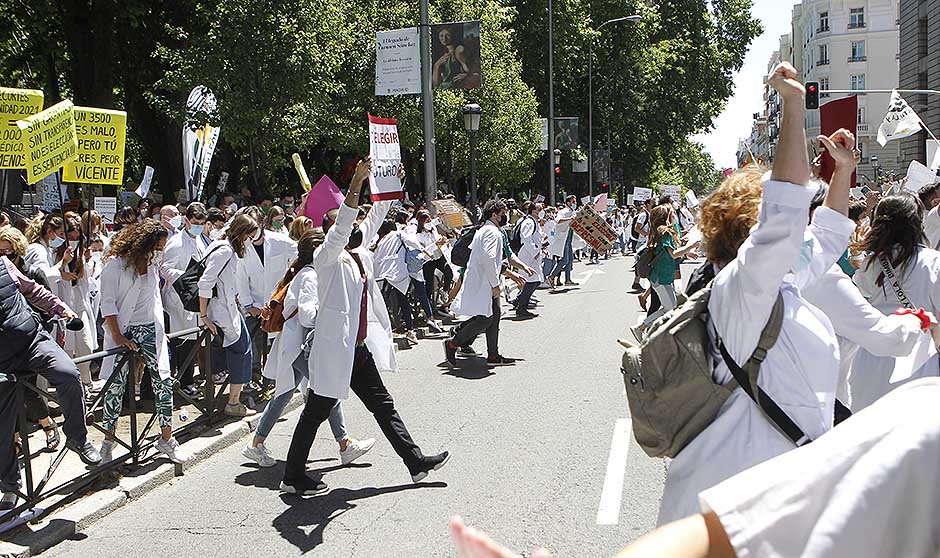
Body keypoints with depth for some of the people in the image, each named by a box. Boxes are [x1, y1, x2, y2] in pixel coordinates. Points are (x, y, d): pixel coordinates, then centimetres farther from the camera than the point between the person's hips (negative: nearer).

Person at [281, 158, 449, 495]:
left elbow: (373, 219, 19)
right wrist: (357, 183, -39)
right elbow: (340, 229, -32)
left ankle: (415, 461, 23)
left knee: (382, 404, 15)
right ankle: (293, 478, 15)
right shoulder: (328, 258, -14)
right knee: (316, 412, 3)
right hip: (335, 350, -9)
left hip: (359, 349, 9)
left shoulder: (359, 253, 9)